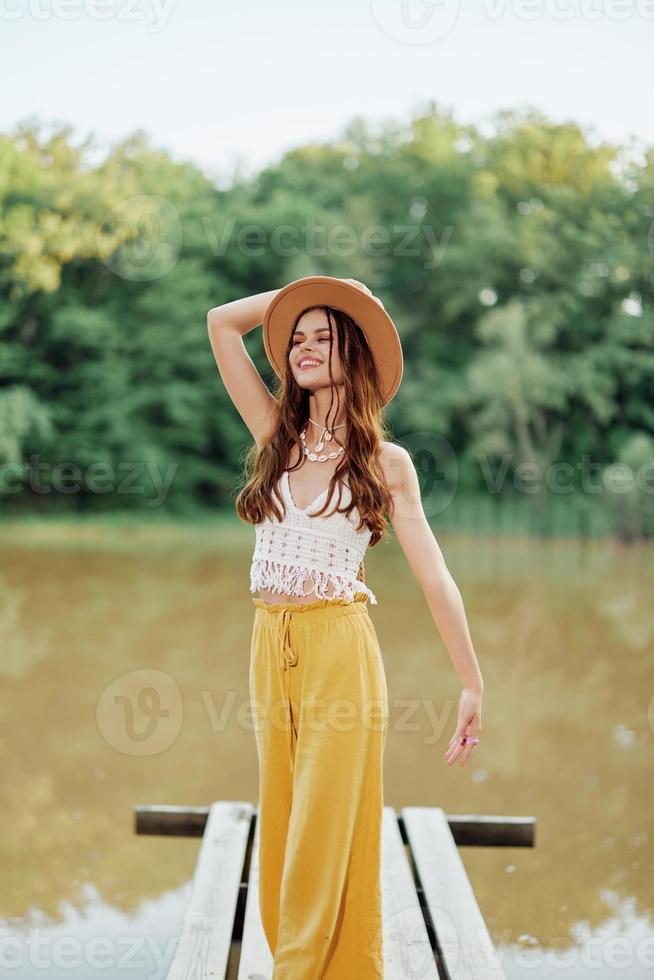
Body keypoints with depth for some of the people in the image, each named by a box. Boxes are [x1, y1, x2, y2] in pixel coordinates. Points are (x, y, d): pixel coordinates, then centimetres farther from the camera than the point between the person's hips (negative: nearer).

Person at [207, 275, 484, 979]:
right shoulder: (278, 435, 10)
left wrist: (473, 685, -4)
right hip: (270, 650, 4)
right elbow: (221, 322, 8)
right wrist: (300, 292, 11)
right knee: (279, 835, 12)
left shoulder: (386, 462, 1)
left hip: (340, 653, -4)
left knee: (325, 841, 0)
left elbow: (434, 576, -1)